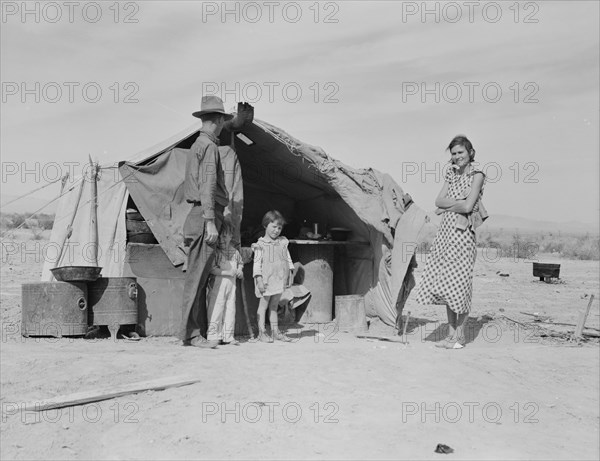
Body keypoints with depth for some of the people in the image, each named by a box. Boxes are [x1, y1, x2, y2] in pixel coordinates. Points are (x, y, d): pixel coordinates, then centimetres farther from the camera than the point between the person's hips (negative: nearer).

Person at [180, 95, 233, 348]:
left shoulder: (197, 145, 21)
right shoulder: (209, 147, -10)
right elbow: (207, 187, -18)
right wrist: (210, 222, -21)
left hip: (196, 215, 10)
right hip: (205, 216, -10)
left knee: (200, 276, 11)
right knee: (197, 276, -8)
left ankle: (200, 328, 16)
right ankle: (190, 333, -5)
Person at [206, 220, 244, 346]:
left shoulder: (234, 252, 9)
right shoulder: (214, 251, -10)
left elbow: (240, 263, 25)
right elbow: (212, 269, -18)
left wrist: (240, 270, 2)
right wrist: (230, 272, -19)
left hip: (231, 284, 6)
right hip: (218, 285, -6)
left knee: (230, 310, 9)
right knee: (216, 310, -6)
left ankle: (228, 336, 16)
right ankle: (213, 336, 0)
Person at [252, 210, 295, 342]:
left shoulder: (283, 242, 11)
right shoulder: (261, 245, -4)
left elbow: (288, 259, 16)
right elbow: (257, 263, -8)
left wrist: (290, 275, 12)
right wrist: (259, 280, -15)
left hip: (279, 279, 5)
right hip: (267, 279, -5)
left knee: (274, 305, 12)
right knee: (263, 304, 2)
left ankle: (275, 330, 16)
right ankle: (262, 332, 8)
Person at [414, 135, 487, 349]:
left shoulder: (476, 175, -4)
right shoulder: (451, 174, 15)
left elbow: (467, 206, -14)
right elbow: (439, 201, 5)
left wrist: (446, 207, -1)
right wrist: (458, 200, -9)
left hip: (463, 232, -6)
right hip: (446, 230, 6)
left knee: (459, 280, -3)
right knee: (445, 281, 7)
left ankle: (460, 335, 9)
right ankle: (451, 332, 17)